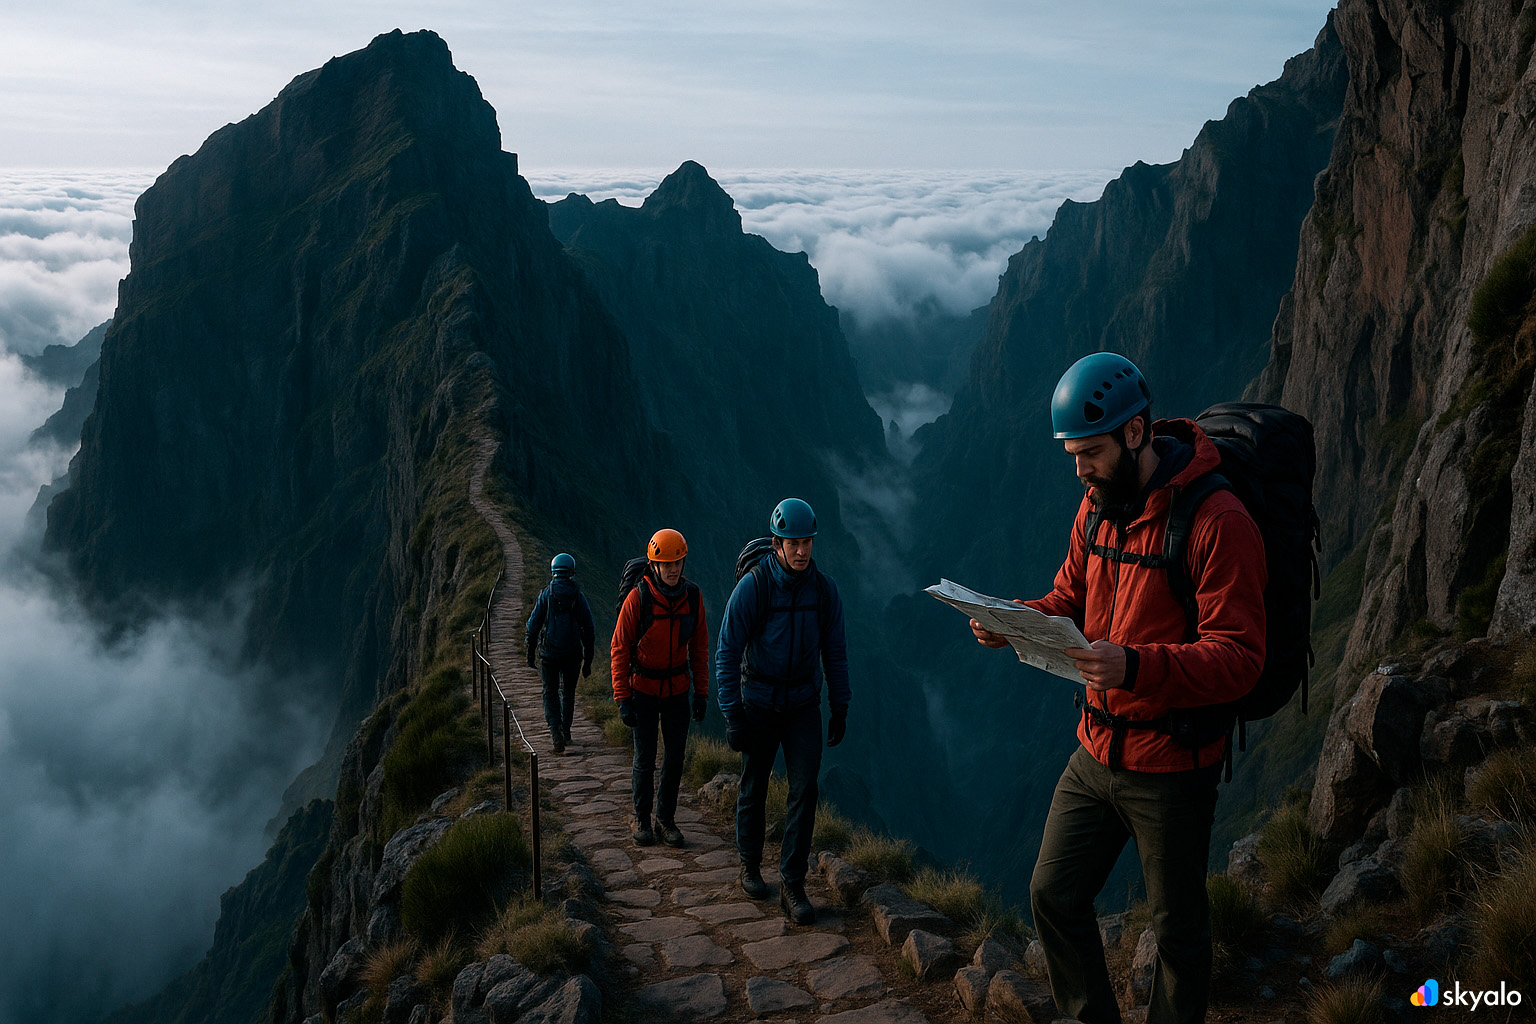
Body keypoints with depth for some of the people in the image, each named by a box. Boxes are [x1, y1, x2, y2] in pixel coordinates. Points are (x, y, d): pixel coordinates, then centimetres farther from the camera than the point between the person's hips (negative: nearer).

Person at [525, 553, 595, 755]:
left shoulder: (545, 595, -5)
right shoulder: (579, 596, -4)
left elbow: (533, 626, -3)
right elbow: (588, 630, -2)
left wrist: (530, 654, 9)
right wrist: (588, 660, 6)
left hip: (549, 654, -1)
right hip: (572, 654, 1)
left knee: (550, 693, 8)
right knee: (569, 692, 20)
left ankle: (555, 731, -12)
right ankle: (566, 730, 28)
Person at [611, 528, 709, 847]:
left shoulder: (693, 597, -5)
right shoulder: (638, 598, -15)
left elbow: (699, 648, 5)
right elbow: (620, 649, -11)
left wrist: (701, 693, 3)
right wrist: (623, 699, -13)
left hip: (678, 689, 3)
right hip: (643, 689, -3)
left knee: (675, 756, 6)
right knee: (645, 758, 2)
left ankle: (665, 819, 20)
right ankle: (641, 819, 20)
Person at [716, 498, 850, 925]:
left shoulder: (824, 588, -4)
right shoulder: (752, 587, -15)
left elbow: (835, 651, 7)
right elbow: (727, 653, -12)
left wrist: (840, 707, 5)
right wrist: (733, 716, -15)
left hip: (804, 704, 2)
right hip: (759, 704, -2)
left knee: (804, 790, -7)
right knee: (754, 789, 11)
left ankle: (792, 885, 0)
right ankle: (751, 867, 32)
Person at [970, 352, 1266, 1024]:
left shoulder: (1217, 521, -21)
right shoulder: (1097, 507, 4)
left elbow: (1238, 660, -24)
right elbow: (1069, 603, 13)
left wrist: (1134, 667, -39)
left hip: (1172, 767, -7)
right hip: (1095, 753, 7)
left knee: (1177, 930, 12)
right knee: (1054, 896, 14)